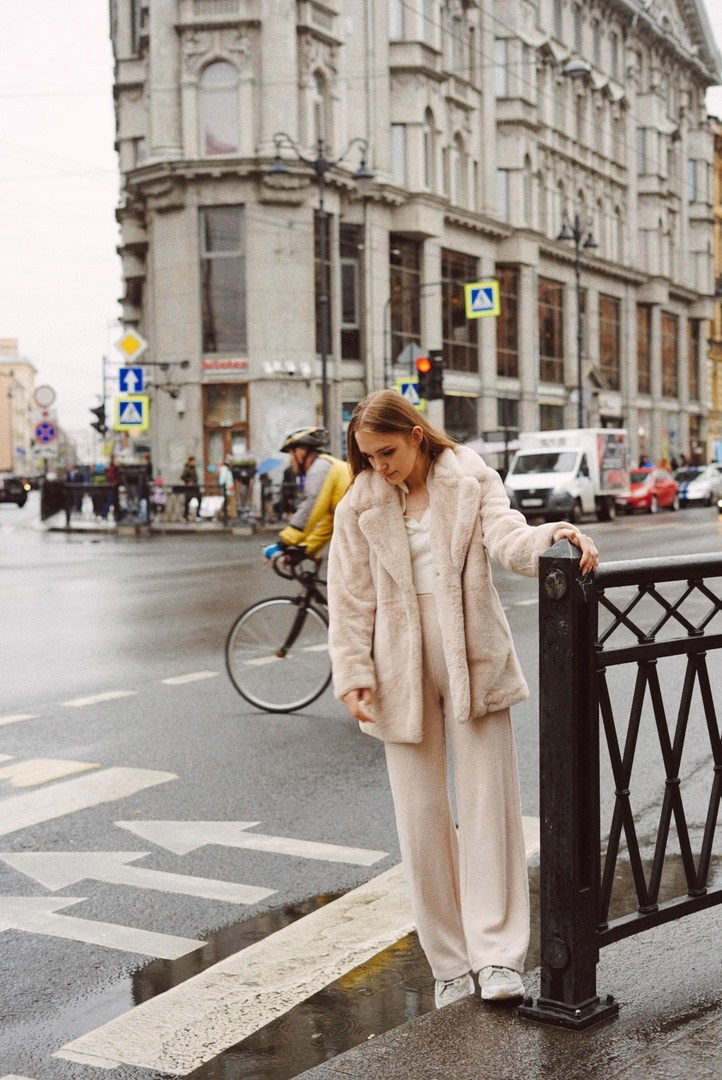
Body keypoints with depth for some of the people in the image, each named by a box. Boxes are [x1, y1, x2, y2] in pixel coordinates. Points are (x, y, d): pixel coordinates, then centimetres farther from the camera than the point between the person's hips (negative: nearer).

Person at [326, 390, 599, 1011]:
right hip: (402, 668, 2)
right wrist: (355, 676, -5)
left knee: (489, 801, -3)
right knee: (421, 814, 5)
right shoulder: (361, 507, 3)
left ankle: (498, 957, 1)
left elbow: (505, 537, -16)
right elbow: (351, 600, 3)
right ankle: (450, 965, 15)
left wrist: (551, 538, -38)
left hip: (473, 657, -1)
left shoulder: (471, 480, 0)